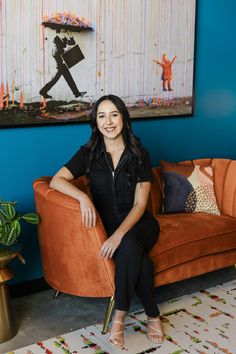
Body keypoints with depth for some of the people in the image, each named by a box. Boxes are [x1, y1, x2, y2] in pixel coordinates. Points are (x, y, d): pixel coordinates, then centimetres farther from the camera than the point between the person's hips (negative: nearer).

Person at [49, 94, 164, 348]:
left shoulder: (139, 154, -4)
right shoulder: (88, 153, -1)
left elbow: (140, 204, -10)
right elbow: (56, 180, -10)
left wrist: (119, 235, -27)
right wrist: (83, 197, -30)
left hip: (138, 223, 0)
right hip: (106, 224, 1)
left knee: (130, 246, -37)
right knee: (139, 259, -32)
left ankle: (119, 316, -21)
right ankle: (152, 315, -12)